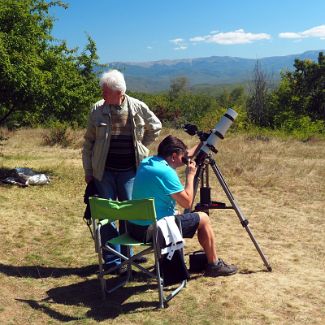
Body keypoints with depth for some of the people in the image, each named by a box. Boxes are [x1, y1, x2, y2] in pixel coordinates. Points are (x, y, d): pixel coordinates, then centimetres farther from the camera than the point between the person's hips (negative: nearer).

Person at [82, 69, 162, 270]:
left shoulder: (138, 108, -3)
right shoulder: (98, 110, -3)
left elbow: (155, 128, 15)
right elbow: (89, 142, 3)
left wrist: (140, 146, 6)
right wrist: (88, 170, 2)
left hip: (130, 170, 0)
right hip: (104, 171, 0)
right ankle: (111, 260, 15)